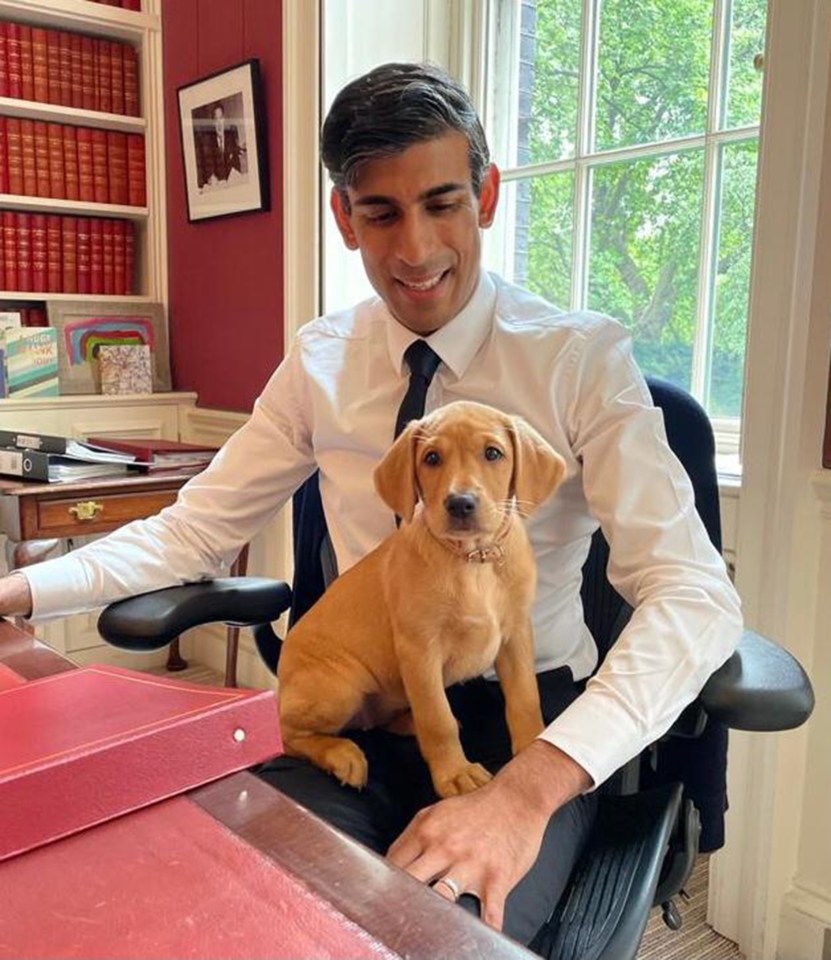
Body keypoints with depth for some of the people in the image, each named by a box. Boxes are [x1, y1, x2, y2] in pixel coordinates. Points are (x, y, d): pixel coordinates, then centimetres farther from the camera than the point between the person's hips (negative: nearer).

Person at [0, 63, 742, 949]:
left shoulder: (583, 359, -11)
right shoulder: (319, 363, 1)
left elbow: (694, 593, -21)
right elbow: (193, 531, 5)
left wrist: (527, 788, -35)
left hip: (528, 707, -2)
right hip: (366, 702, 3)